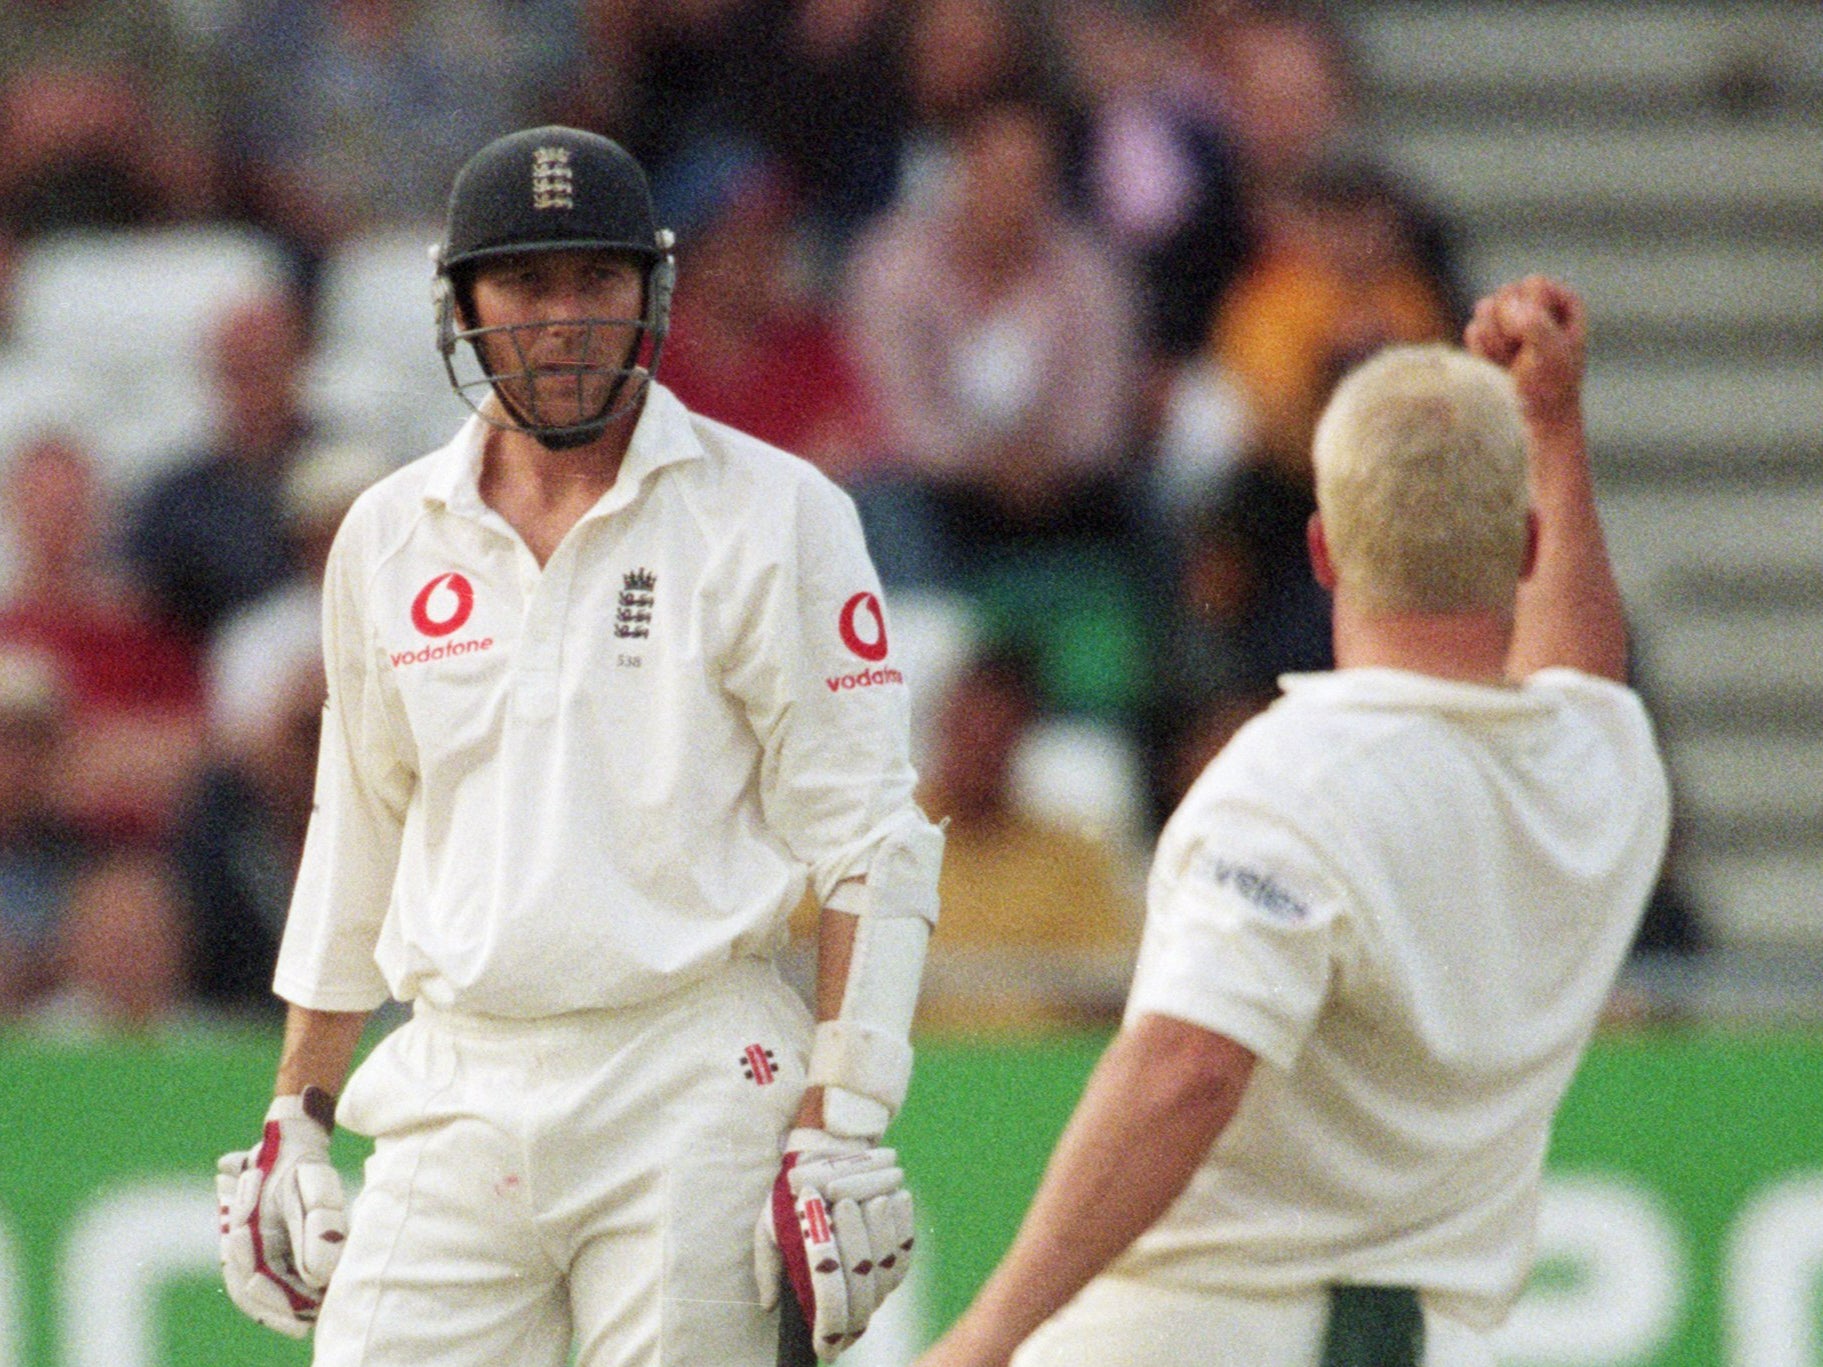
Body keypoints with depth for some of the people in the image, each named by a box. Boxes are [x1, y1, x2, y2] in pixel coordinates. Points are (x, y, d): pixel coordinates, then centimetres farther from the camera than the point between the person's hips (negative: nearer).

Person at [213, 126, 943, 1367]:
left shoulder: (776, 517, -2)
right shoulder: (390, 536, 13)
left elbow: (867, 843, -6)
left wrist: (842, 1127, -14)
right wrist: (296, 1115, 18)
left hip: (695, 1094, -4)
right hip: (455, 1102, 4)